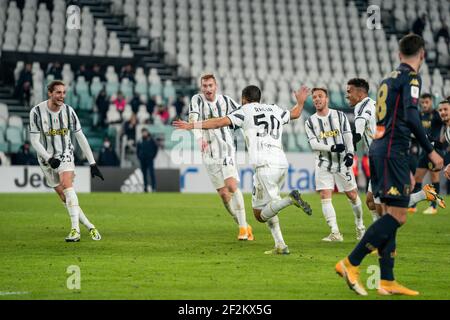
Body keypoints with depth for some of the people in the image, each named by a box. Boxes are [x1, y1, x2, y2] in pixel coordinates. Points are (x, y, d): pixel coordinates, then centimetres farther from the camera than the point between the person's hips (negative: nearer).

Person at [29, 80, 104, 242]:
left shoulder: (68, 111, -8)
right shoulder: (37, 112, -13)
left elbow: (80, 137, -2)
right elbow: (34, 140, -10)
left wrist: (92, 163, -3)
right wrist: (49, 158, -24)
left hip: (65, 155, -1)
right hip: (46, 158, 1)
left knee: (67, 185, -25)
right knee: (64, 197, -2)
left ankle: (75, 229, -32)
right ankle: (90, 227, 8)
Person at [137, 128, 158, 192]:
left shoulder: (151, 140, -1)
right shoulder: (140, 141, 11)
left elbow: (156, 148, 1)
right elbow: (138, 150, 20)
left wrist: (153, 156, -3)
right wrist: (139, 157, 8)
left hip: (150, 160, -4)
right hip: (142, 160, 4)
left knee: (151, 173, -10)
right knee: (144, 174, 6)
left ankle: (153, 188, -12)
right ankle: (145, 187, 11)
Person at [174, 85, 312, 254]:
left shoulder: (245, 110, 6)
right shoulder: (274, 109, 22)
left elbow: (220, 122, -4)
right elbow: (294, 114, 41)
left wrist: (192, 125, 0)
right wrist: (300, 102, 62)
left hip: (265, 165, -7)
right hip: (282, 163, 7)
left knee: (260, 215, -3)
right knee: (266, 208, 18)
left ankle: (290, 199, -27)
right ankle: (280, 246, 6)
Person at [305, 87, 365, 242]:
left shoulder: (340, 116, 2)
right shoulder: (310, 122, 3)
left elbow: (348, 136, -3)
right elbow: (313, 144, -7)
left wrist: (350, 154, -19)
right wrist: (332, 148, -21)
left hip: (342, 161, 0)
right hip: (323, 164, 0)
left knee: (352, 195, 5)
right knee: (325, 196, -12)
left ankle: (360, 226, 26)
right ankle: (335, 233, -12)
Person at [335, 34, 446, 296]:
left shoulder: (390, 79, 20)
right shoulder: (411, 77, -6)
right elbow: (411, 116, -20)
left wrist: (405, 170, 30)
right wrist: (430, 151, -15)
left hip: (379, 149, 9)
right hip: (393, 152, -9)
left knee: (390, 215, 9)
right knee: (397, 216, -10)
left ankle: (387, 281, 6)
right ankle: (351, 264, -12)